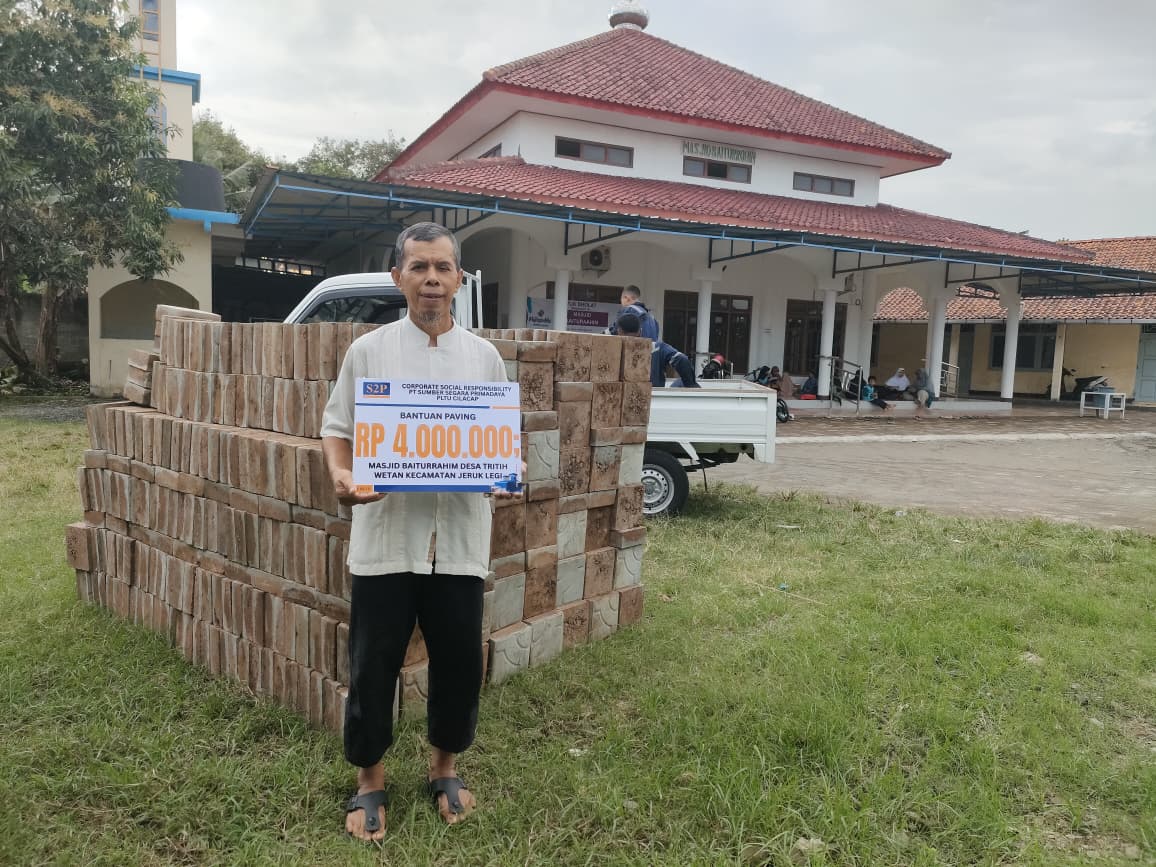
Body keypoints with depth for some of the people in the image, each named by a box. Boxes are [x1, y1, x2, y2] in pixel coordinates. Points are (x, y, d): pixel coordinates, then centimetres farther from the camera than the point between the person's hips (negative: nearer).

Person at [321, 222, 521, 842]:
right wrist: (341, 477, -16)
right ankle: (370, 781, 31)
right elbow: (337, 429, 4)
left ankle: (445, 768, 36)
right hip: (385, 537, -1)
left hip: (460, 539, 2)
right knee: (373, 666, 9)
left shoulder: (485, 358, 6)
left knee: (459, 662, 12)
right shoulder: (367, 352, 2)